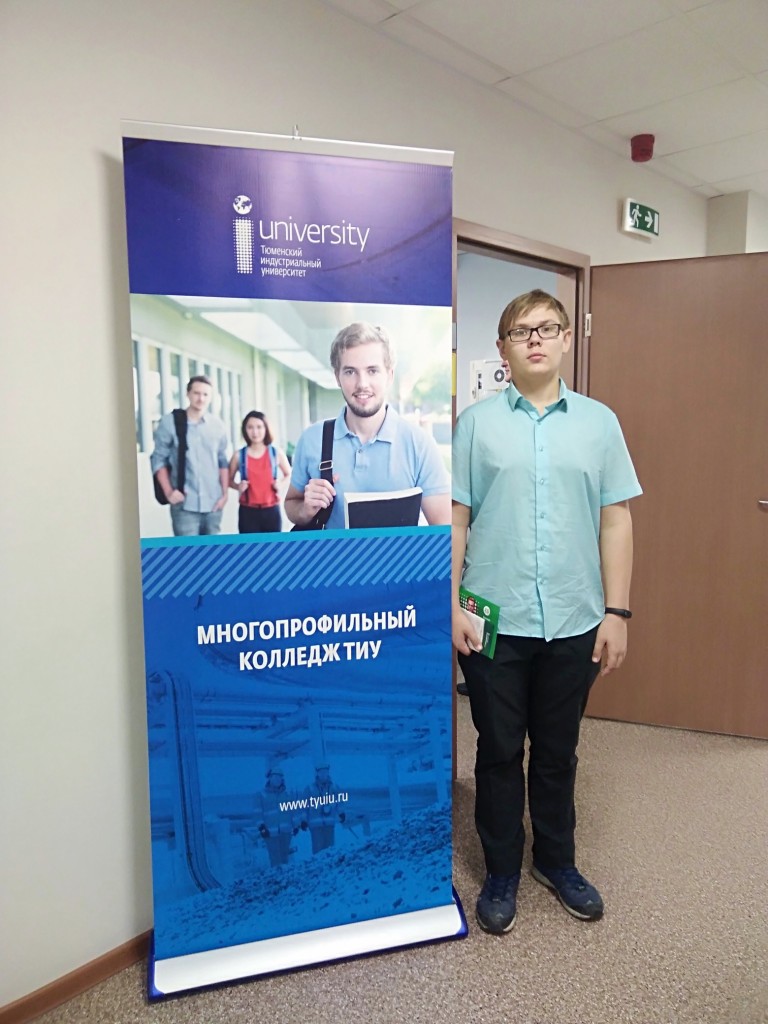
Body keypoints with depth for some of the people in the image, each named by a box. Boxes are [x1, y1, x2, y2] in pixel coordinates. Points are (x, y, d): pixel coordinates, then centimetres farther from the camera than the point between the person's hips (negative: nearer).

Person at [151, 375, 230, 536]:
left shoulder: (217, 425, 7)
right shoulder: (170, 422, -1)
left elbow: (223, 461, 11)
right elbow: (158, 459, 1)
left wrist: (225, 493, 5)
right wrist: (168, 491, -7)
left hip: (213, 503, 3)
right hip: (185, 504, -3)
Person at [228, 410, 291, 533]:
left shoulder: (276, 453, 3)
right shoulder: (239, 455, 0)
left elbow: (289, 475, 17)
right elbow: (229, 479, 12)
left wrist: (281, 485, -2)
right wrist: (238, 486, -8)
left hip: (271, 510, 1)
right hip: (248, 512, -1)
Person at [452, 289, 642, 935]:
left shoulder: (598, 422, 4)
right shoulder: (476, 423, -1)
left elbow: (616, 520, 4)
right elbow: (455, 519, -1)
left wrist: (617, 612, 0)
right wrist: (452, 605, -6)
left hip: (574, 621, 2)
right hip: (494, 621, -1)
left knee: (558, 751, 17)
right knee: (500, 750, 12)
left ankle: (557, 861, 39)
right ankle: (502, 872, 32)